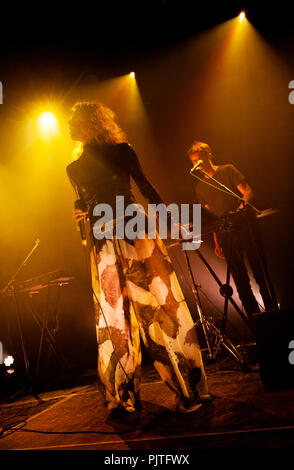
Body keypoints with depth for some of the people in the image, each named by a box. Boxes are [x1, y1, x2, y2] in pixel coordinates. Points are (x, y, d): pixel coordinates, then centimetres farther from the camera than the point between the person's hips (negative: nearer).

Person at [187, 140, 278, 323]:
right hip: (225, 234, 4)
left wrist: (242, 204, -23)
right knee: (240, 279, 1)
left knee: (260, 270, -6)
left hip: (245, 225, -4)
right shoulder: (201, 188, 18)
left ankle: (273, 310, 2)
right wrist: (217, 242, 11)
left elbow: (248, 191, -2)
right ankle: (254, 318, 6)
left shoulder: (228, 170, 7)